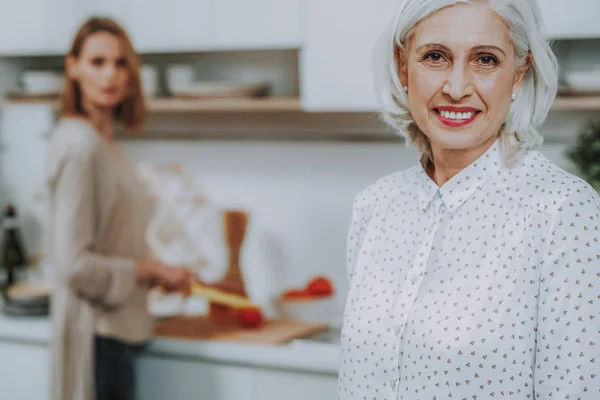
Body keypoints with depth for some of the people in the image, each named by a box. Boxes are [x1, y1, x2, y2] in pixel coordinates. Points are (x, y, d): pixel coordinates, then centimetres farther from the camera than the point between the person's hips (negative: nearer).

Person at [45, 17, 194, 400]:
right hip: (96, 335, -9)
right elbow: (75, 264, -21)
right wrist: (152, 270, -11)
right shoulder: (79, 145, -16)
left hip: (118, 328, 9)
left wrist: (158, 273, 9)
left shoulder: (106, 143, 11)